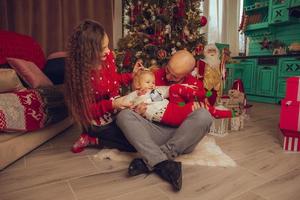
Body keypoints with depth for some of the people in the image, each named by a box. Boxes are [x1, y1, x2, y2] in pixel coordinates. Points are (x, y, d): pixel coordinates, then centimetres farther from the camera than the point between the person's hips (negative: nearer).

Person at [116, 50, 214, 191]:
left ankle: (149, 162, -31)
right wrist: (137, 111, -10)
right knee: (124, 115, -19)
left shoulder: (196, 85, 8)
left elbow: (203, 114, 13)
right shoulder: (155, 76, 7)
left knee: (204, 115, -28)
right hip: (155, 131, 1)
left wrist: (197, 106, -9)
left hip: (183, 137, 0)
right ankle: (163, 164, -38)